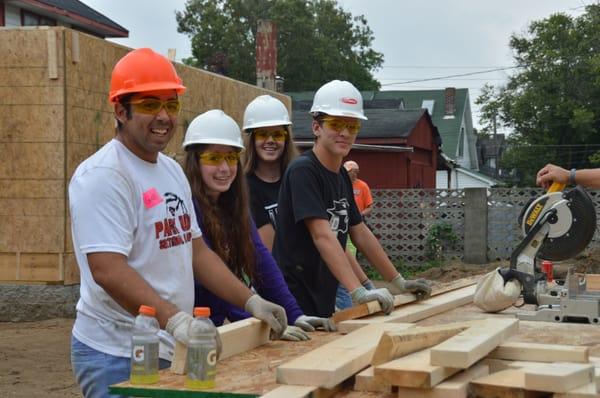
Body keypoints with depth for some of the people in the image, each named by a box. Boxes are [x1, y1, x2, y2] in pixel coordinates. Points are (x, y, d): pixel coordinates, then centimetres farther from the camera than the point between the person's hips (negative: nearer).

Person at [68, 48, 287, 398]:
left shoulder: (172, 170, 13)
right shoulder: (103, 176, -16)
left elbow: (196, 251, 17)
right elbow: (108, 270, -25)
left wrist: (252, 302, 7)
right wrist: (175, 320, -34)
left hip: (173, 351, 9)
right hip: (120, 358, -9)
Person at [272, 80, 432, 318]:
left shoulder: (342, 176, 12)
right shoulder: (302, 171, -15)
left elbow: (361, 234, 18)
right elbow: (323, 236, -25)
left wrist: (399, 283, 16)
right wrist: (359, 292, -33)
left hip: (323, 304, 8)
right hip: (294, 305, -8)